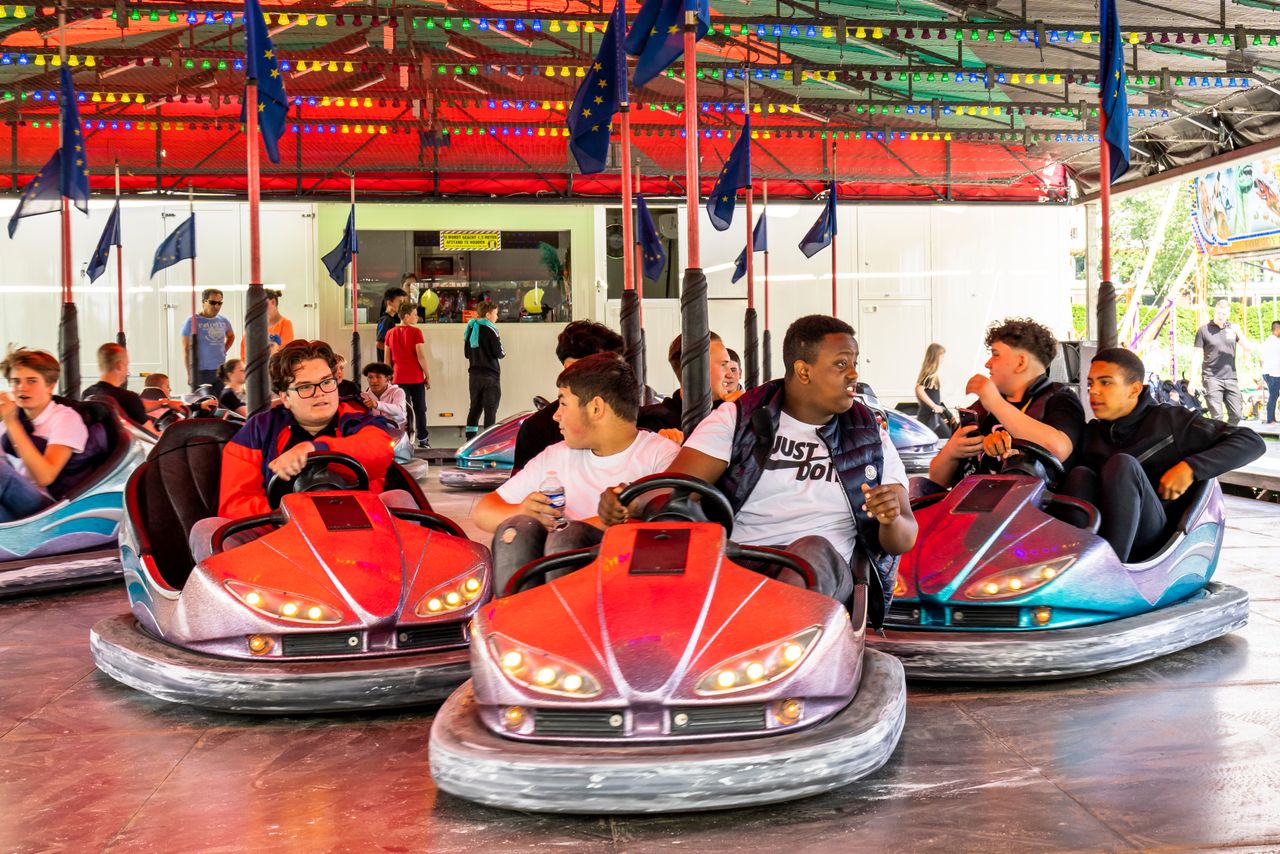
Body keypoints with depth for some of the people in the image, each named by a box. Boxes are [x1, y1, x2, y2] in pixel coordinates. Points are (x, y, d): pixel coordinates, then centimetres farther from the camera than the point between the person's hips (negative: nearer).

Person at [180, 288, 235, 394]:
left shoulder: (223, 321, 9)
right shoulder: (192, 322, -5)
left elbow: (231, 336, 31)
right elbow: (186, 349, -5)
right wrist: (189, 373, -9)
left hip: (221, 370, 5)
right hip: (200, 371, -5)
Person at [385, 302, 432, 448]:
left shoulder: (390, 333, 6)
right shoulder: (415, 332, -9)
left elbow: (387, 359, 10)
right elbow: (421, 356, -12)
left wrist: (389, 377, 17)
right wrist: (428, 376, -4)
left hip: (399, 378, 3)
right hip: (416, 378, -3)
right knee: (420, 409, 9)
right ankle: (422, 440, 13)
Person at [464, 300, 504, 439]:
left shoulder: (470, 329, 8)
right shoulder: (490, 329, -13)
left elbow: (467, 353, 13)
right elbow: (499, 353, -15)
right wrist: (502, 353, 6)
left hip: (474, 374, 6)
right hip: (490, 375, -6)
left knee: (475, 407, 12)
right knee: (490, 409, -2)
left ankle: (470, 439, 12)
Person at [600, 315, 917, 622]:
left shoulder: (871, 437, 17)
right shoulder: (737, 419, 12)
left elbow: (904, 539, 14)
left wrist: (892, 520, -12)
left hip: (824, 576, 0)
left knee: (813, 549, -37)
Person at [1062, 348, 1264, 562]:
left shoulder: (1169, 420, 8)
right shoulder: (1091, 435, 20)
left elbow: (1252, 442, 2)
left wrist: (1191, 468, -10)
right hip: (1096, 534, 3)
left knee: (1122, 464, -26)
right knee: (1080, 475, -22)